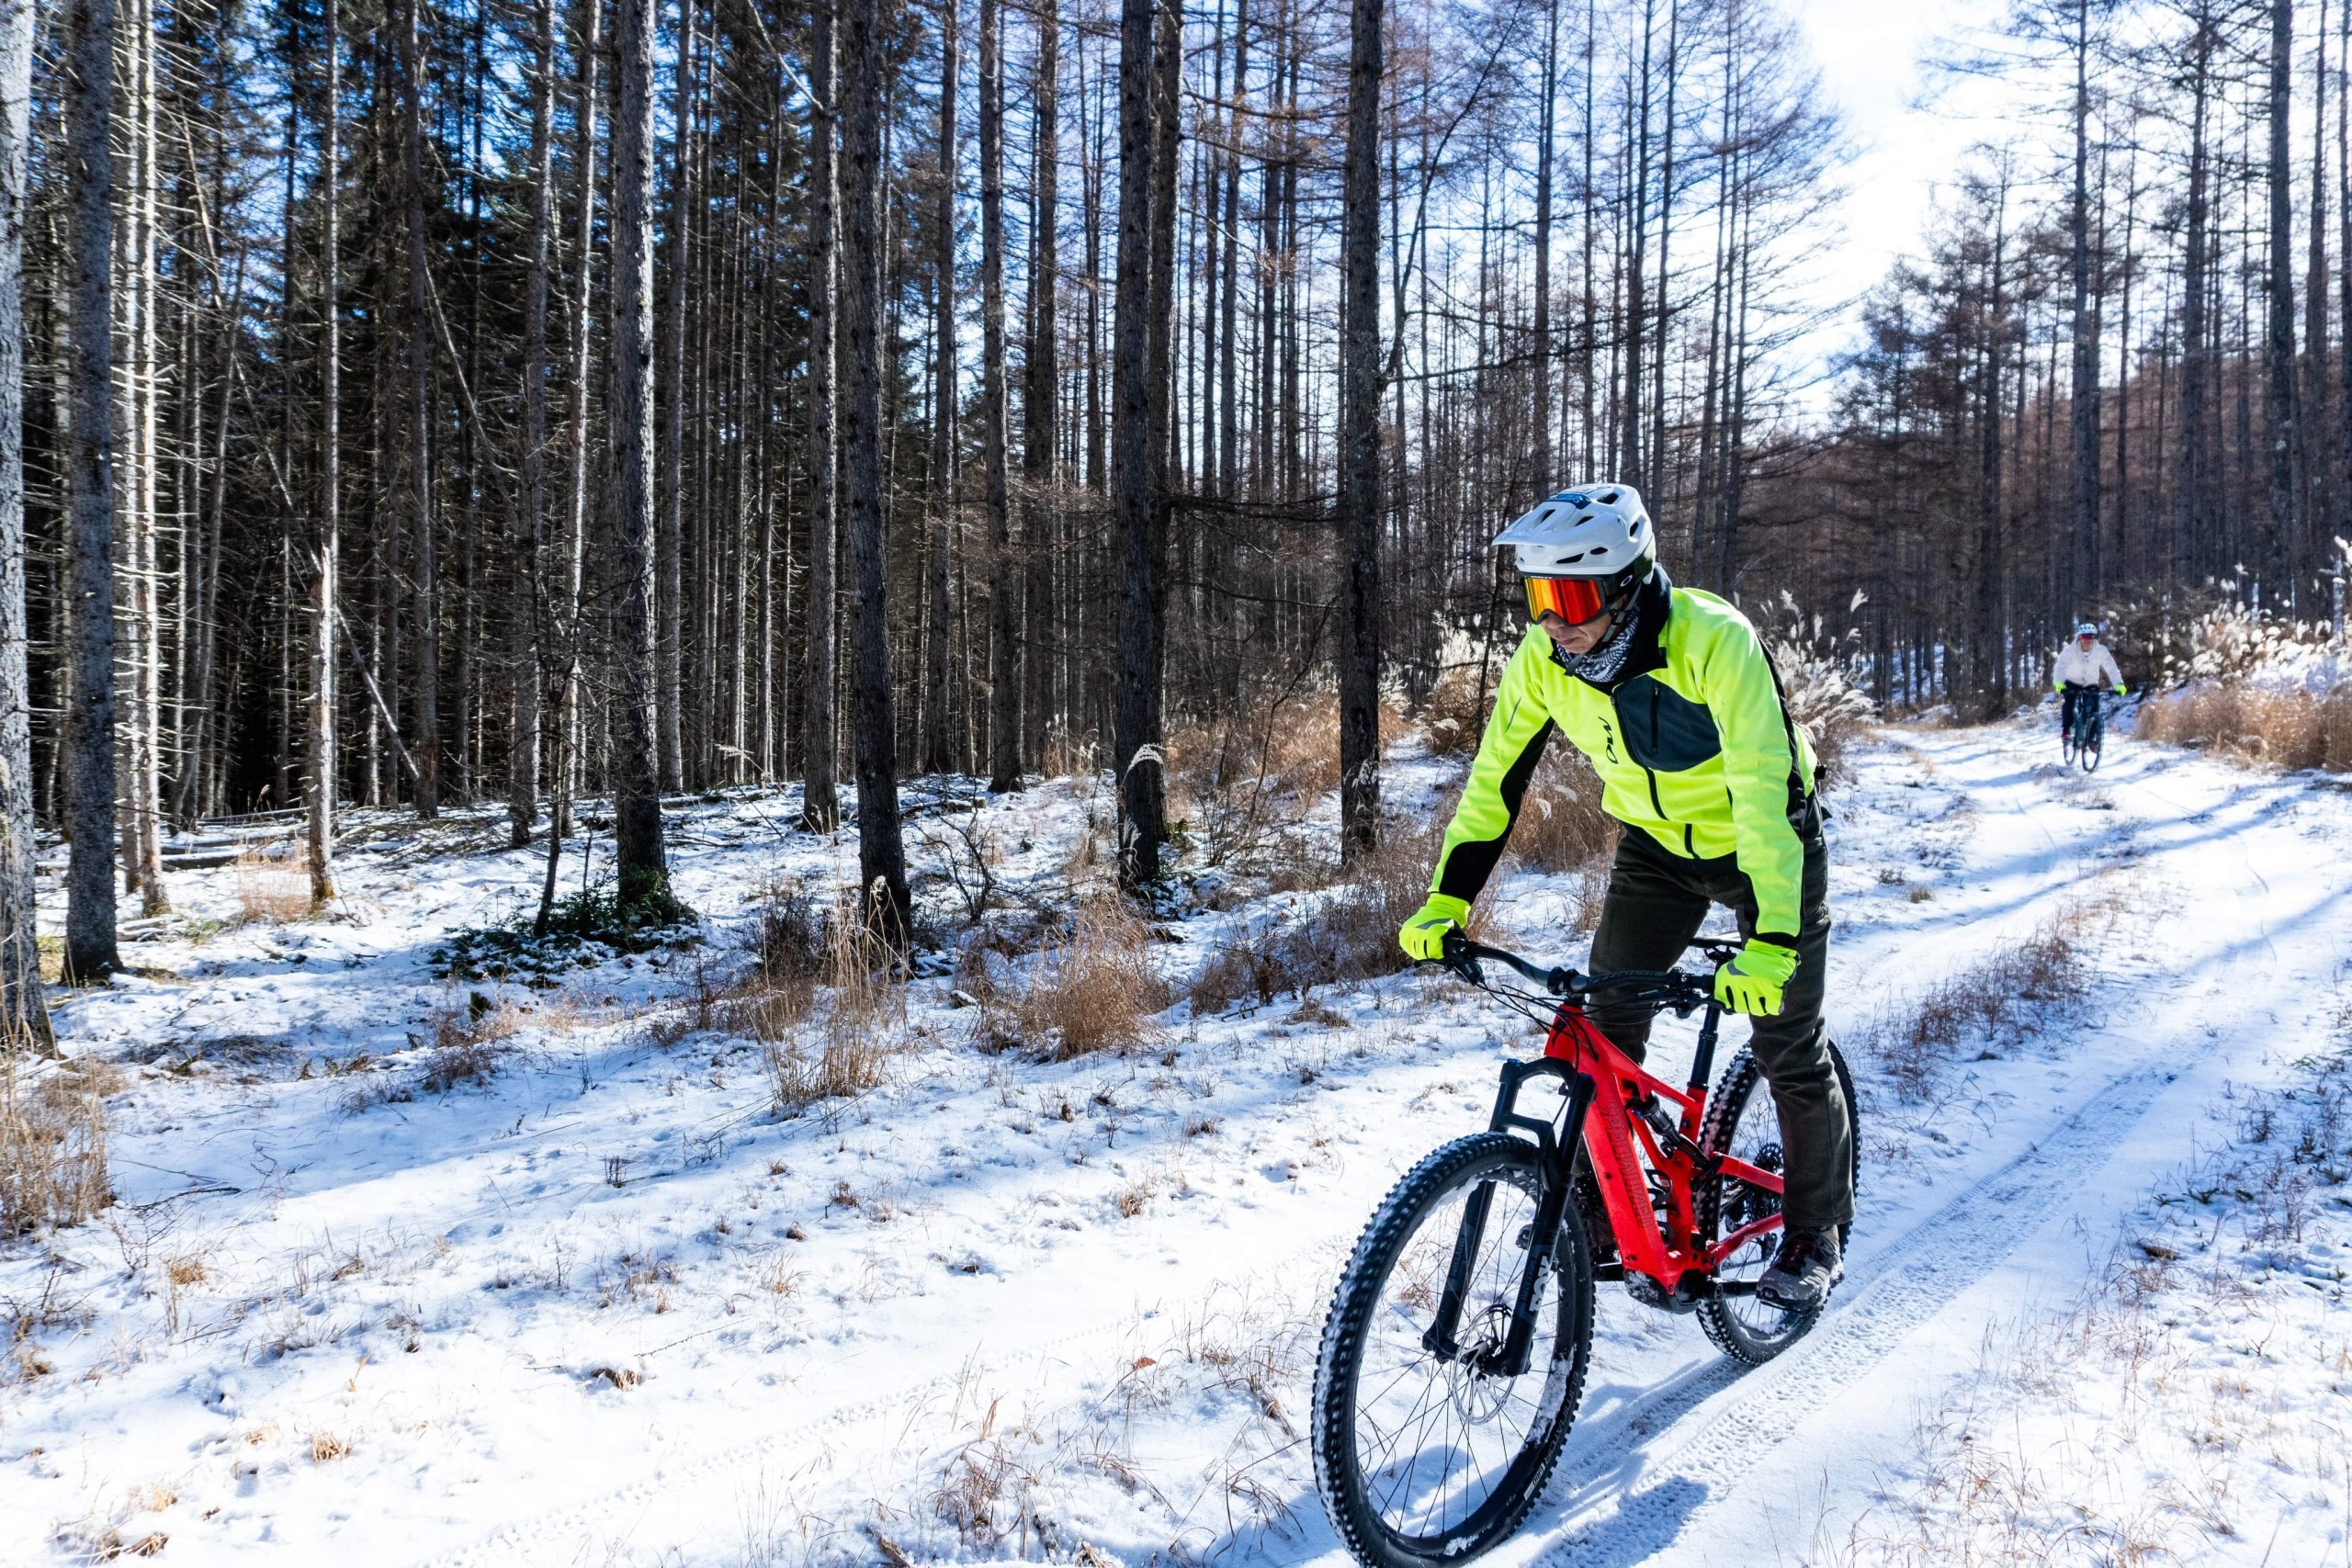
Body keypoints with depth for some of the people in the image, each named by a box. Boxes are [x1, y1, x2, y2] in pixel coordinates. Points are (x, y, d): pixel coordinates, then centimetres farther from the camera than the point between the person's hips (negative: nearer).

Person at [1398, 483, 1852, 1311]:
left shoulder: (1715, 643, -34)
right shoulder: (1543, 660, -18)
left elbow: (1767, 792, -39)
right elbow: (1496, 779, -9)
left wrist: (1771, 942, -47)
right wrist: (1445, 901, -17)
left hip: (1767, 842, -4)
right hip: (1657, 844, 4)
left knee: (1790, 1050, -1)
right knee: (1602, 1031, -4)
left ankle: (1815, 1236, 19)